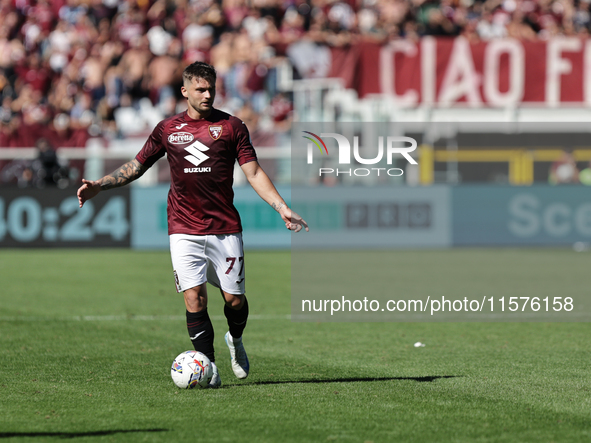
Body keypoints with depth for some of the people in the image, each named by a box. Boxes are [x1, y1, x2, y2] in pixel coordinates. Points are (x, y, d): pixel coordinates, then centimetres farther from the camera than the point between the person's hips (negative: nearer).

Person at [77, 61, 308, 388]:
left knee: (234, 298, 0)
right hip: (184, 231, 0)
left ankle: (235, 340, 33)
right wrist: (98, 186, 6)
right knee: (194, 297, -11)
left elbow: (253, 172, 2)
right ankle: (208, 367, -2)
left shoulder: (231, 126, 4)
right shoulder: (167, 129, 8)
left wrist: (282, 208, -8)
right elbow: (136, 166, 16)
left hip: (225, 229, 0)